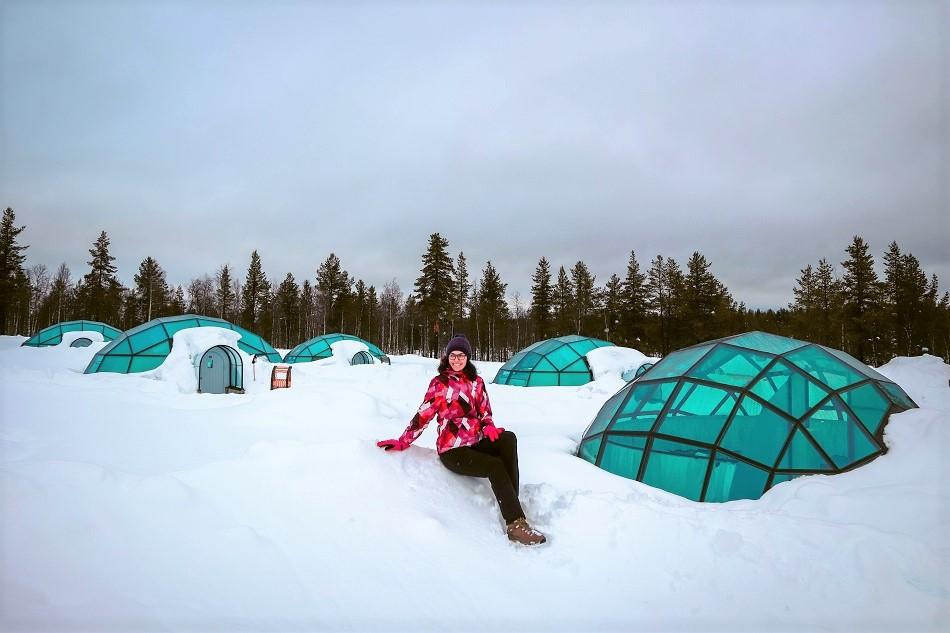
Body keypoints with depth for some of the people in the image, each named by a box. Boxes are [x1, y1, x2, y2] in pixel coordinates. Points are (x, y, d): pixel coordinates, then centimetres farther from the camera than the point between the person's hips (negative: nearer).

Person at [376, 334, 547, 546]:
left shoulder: (476, 382, 12)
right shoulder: (439, 384, 1)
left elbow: (485, 412, 15)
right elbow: (423, 415, 1)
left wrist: (489, 426, -7)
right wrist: (403, 441, -3)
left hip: (477, 442, 4)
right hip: (452, 450, -4)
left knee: (509, 438, -28)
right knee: (496, 467, -29)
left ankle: (511, 500, -28)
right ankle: (516, 525, -28)